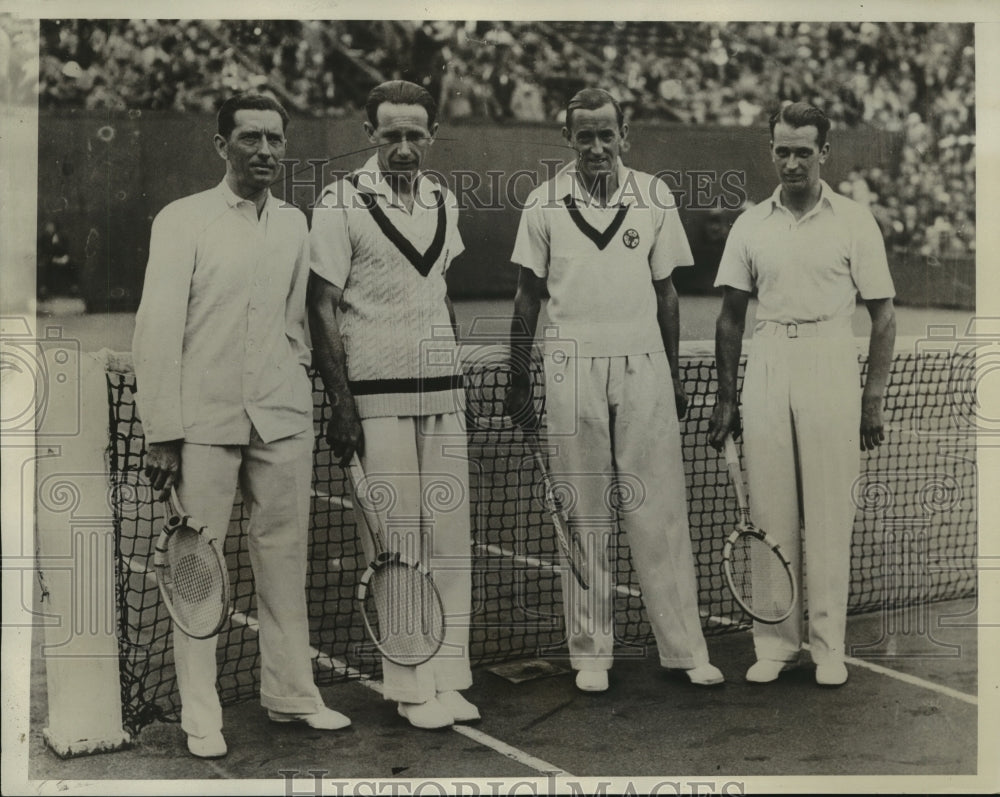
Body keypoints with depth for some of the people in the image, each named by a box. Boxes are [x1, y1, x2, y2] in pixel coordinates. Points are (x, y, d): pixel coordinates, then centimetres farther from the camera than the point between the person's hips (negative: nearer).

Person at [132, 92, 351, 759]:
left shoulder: (295, 224, 11)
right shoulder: (182, 221, -2)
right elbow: (158, 330, -5)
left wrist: (299, 403, 13)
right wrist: (163, 433, -9)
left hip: (283, 418, 4)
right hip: (206, 421, -3)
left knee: (286, 557, 6)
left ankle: (291, 692, 18)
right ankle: (201, 714, 9)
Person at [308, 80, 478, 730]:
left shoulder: (445, 202, 11)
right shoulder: (341, 203, -5)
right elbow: (322, 307, -7)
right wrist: (341, 403, -12)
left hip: (442, 393, 5)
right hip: (377, 397, -5)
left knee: (450, 537, 5)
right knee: (396, 542, -3)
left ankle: (447, 678, 13)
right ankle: (411, 687, 6)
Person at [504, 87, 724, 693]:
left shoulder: (655, 198, 6)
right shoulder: (545, 202, 3)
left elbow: (665, 292, 12)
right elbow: (529, 297, 8)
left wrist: (674, 377, 12)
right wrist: (519, 383, 6)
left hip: (642, 365, 1)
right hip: (572, 369, 0)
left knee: (661, 512, 1)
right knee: (583, 518, 4)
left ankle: (685, 647, 8)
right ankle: (591, 652, 13)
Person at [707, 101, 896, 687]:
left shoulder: (854, 221, 2)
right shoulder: (751, 225, 9)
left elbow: (883, 315, 3)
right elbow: (731, 317, 12)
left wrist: (874, 398, -2)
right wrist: (727, 398, 8)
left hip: (830, 368, -2)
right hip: (766, 368, 3)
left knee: (831, 514, 0)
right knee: (770, 513, 4)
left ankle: (829, 646, 9)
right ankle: (775, 643, 12)